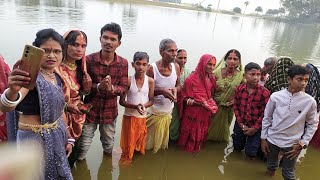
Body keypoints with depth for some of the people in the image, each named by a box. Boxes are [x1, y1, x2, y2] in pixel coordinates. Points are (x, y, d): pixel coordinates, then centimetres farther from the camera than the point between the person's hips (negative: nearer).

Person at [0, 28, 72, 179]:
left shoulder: (57, 78, 4)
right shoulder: (31, 76, -19)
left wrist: (67, 139, 15)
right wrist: (12, 90, -58)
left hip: (57, 137, 7)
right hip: (35, 139, -7)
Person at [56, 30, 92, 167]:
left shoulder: (80, 68, 2)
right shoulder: (56, 68, -22)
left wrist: (87, 88, -10)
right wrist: (66, 106, -28)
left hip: (77, 119, 7)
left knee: (72, 156, 21)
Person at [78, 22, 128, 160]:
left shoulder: (123, 63, -7)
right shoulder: (89, 59, -13)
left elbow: (124, 87, -4)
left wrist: (111, 88, -26)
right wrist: (98, 87, -29)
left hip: (110, 112, 2)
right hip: (90, 110, -2)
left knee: (109, 147, 22)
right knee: (83, 147, 9)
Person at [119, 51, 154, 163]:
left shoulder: (150, 81, -6)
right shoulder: (128, 80, -12)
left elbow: (151, 100, 0)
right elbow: (121, 101, -8)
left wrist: (144, 106, -21)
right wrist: (135, 106, -23)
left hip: (143, 117, 2)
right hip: (129, 116, -2)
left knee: (140, 143, 17)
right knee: (128, 143, 9)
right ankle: (126, 160, 33)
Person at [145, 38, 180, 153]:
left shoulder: (176, 67, -6)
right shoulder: (152, 69, -20)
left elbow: (178, 85, 8)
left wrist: (175, 89, -16)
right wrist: (161, 91, -28)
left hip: (168, 112, 5)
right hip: (153, 112, -5)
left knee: (162, 142, 23)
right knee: (148, 143, 12)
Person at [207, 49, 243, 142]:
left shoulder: (241, 76, -12)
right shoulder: (217, 72, -14)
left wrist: (234, 101, -13)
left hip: (229, 109, 1)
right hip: (214, 106, -1)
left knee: (222, 129, 23)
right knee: (211, 127, 17)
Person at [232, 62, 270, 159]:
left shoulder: (264, 92, -18)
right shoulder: (239, 89, -9)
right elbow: (236, 106, -2)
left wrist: (255, 128, -14)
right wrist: (241, 124, -8)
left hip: (255, 126, -3)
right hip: (241, 124, 3)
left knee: (250, 153, 5)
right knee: (237, 148, 20)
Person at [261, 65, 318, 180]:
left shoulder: (310, 101, -13)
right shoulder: (276, 96, -12)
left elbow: (312, 124, -1)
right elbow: (267, 118, -1)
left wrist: (302, 143, -6)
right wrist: (263, 138, 2)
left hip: (292, 144, -1)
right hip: (272, 140, 1)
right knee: (271, 166, 24)